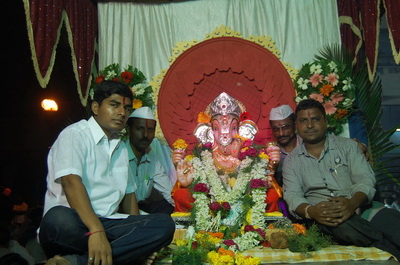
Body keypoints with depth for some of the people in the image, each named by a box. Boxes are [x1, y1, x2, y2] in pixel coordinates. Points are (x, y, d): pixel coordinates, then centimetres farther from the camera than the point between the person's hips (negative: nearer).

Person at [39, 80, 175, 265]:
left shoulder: (121, 148, 23)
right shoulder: (74, 135, -1)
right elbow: (71, 182, -18)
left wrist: (140, 240, 8)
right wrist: (96, 231, -31)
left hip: (109, 224, 7)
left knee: (164, 223, -21)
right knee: (59, 219, -41)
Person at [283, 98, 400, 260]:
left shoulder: (348, 145, 13)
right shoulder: (291, 161, 14)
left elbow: (365, 179, 0)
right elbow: (292, 195, 1)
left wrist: (352, 203, -23)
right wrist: (310, 211, -24)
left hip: (359, 207, 0)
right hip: (323, 215, 0)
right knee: (343, 224, -37)